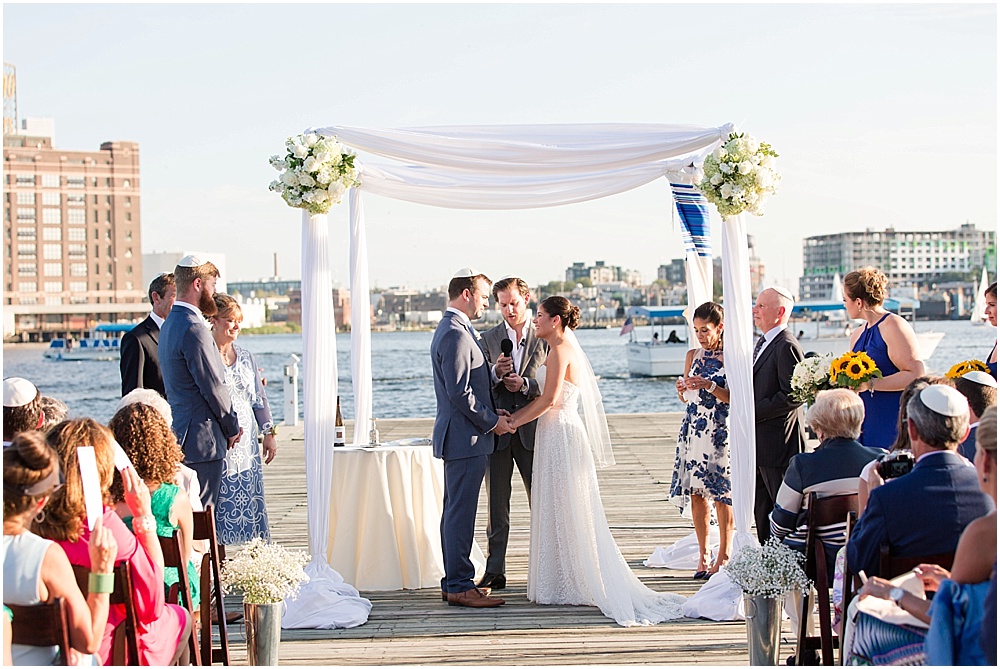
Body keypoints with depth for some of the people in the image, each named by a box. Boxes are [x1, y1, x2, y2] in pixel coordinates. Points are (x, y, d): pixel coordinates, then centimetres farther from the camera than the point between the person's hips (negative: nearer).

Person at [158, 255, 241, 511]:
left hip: (180, 434, 10)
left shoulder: (170, 324, 16)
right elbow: (213, 386, -17)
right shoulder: (193, 329, -18)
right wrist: (232, 427, -2)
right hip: (203, 439, -10)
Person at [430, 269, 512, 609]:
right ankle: (460, 586, -2)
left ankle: (453, 582, 20)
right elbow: (459, 393, -22)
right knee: (461, 513, -6)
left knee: (455, 511, 13)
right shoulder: (456, 335, -17)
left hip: (461, 436, 11)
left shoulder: (451, 330, 17)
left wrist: (491, 411, 10)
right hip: (465, 439, -11)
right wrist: (492, 422, -12)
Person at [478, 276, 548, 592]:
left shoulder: (544, 337, 3)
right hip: (498, 432, 2)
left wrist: (525, 384, -15)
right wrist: (496, 373, -15)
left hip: (533, 429, -1)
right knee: (497, 506, 6)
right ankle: (495, 572, 11)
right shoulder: (488, 339, 9)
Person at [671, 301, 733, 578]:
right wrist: (682, 388, -3)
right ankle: (703, 555, 11)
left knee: (722, 493, -2)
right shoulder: (693, 355, 12)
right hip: (694, 429, 5)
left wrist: (710, 386, -20)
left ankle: (724, 555, 7)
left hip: (721, 433, -5)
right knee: (695, 492, 4)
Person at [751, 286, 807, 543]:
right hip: (759, 444, 10)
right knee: (762, 510, 14)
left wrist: (754, 411, -18)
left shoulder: (787, 346, -15)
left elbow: (793, 396, -21)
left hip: (778, 443, -10)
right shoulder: (762, 343, 16)